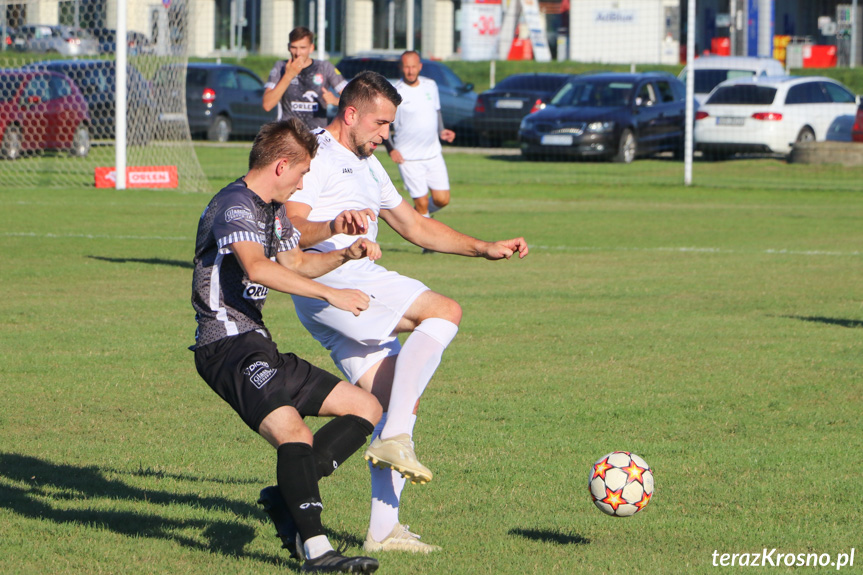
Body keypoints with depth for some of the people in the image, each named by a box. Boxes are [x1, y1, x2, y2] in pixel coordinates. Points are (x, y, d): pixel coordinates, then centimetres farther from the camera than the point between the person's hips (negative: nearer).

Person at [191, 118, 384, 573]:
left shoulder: (273, 210, 19)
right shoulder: (235, 205, -14)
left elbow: (295, 263, 36)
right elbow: (257, 268, -32)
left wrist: (345, 254, 18)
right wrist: (330, 294, -33)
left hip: (258, 347, 11)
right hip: (228, 345, -11)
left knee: (366, 409, 9)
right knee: (291, 431, -31)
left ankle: (287, 496, 0)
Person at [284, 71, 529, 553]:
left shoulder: (368, 167, 28)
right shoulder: (314, 154, -3)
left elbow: (416, 227, 33)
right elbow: (289, 228, -15)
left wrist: (486, 249, 26)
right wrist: (332, 227, -36)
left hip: (358, 286, 10)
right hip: (328, 278, -10)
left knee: (403, 403, 3)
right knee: (445, 312, -21)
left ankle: (383, 530, 1)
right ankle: (393, 440, -29)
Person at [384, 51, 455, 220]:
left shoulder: (431, 85, 5)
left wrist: (441, 131, 5)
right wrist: (390, 149, -15)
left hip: (433, 153, 5)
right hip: (408, 159, -5)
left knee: (442, 200, 1)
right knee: (422, 203, -6)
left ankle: (420, 215, 30)